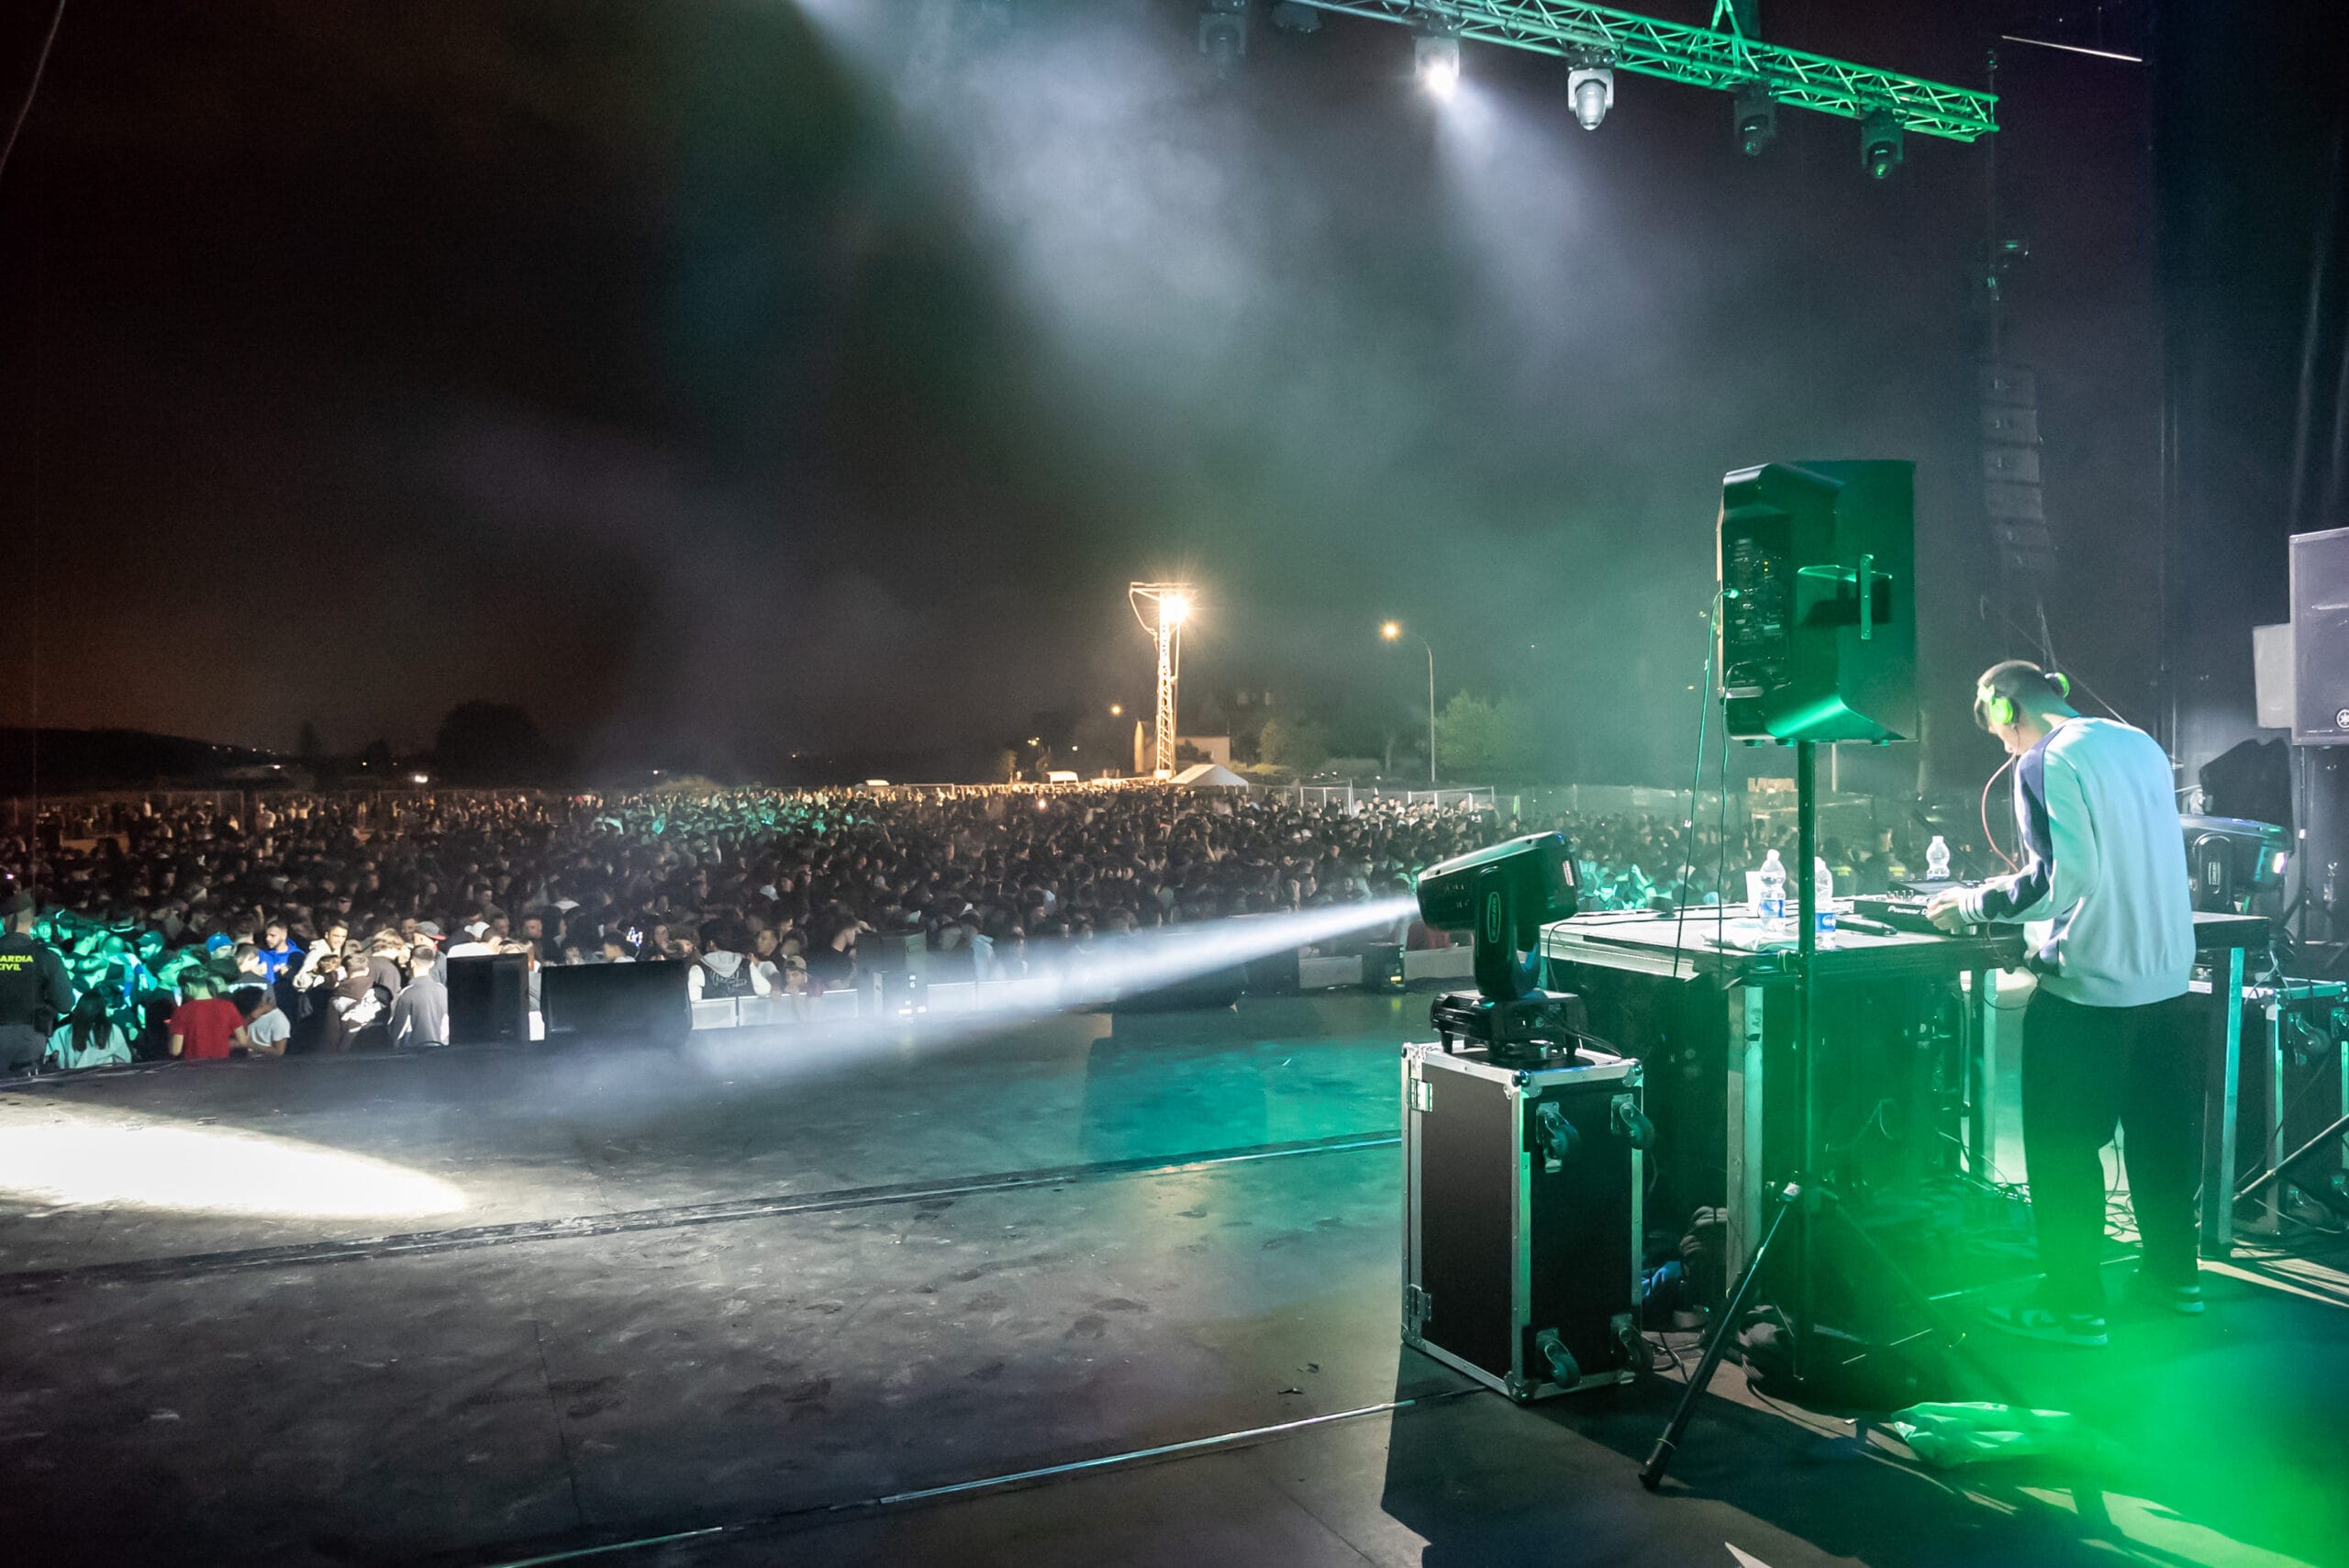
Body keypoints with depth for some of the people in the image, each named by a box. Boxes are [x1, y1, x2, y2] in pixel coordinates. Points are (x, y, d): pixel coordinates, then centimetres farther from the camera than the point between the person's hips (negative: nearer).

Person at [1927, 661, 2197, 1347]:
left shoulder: (2045, 762, -13)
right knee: (2161, 1132, 19)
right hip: (2167, 974, 8)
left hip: (2089, 981, -8)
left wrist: (1974, 905, -9)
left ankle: (2076, 1306, 8)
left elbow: (2062, 876, -21)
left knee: (2064, 1149, 2)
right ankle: (2173, 1276, 32)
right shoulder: (2141, 744, 11)